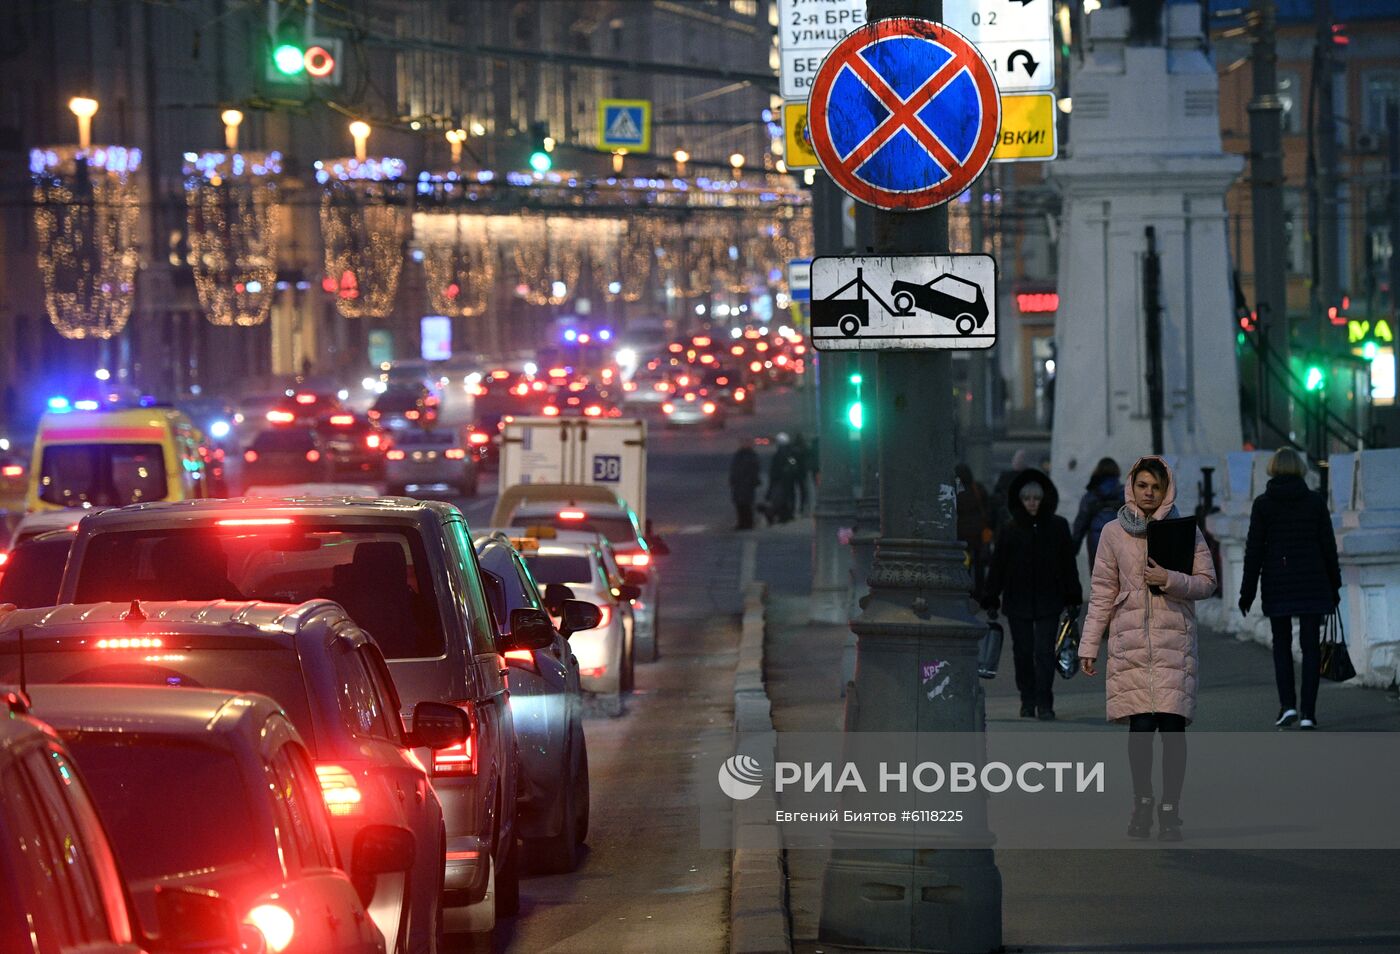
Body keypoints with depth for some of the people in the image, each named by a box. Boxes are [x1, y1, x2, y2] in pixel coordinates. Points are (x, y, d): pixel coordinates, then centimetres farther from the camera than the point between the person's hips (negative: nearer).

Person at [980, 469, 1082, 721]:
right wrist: (991, 599, 2)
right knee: (1023, 653, 6)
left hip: (1048, 601, -1)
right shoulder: (1010, 529, 3)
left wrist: (1073, 598, 5)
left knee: (1044, 651, -9)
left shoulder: (1058, 527, 3)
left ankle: (1044, 703, -7)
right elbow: (997, 566, 5)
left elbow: (1068, 564, 7)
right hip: (1017, 602, 1)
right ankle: (1027, 702, 17)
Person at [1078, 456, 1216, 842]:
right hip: (1131, 640, 1)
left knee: (1172, 725, -8)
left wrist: (1169, 579, -13)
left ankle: (1170, 811, -1)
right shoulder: (1114, 533, 8)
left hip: (1175, 640, -1)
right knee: (1140, 724, -5)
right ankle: (1142, 803, 11)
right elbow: (1102, 592, 10)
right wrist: (1089, 646, 7)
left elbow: (1207, 582, 5)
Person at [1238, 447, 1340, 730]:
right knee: (1310, 646, 4)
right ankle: (1308, 712, 0)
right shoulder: (1315, 502, -1)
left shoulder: (1262, 504, -4)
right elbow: (1328, 546, 2)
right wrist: (1334, 585, 12)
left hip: (1277, 583, 0)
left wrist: (1247, 590, 3)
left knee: (1281, 644, 12)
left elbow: (1254, 549, -3)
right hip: (1312, 583, 0)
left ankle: (1287, 704, -3)